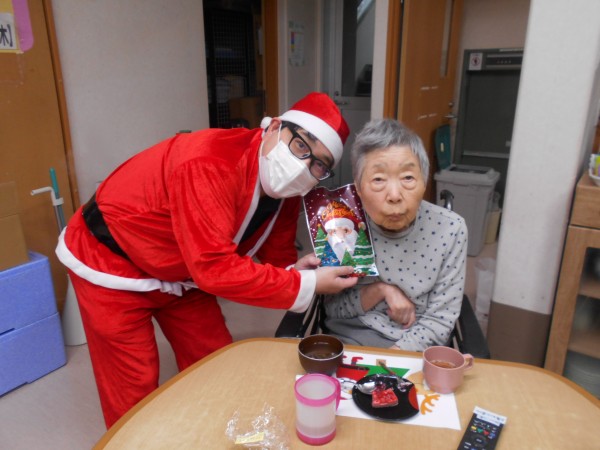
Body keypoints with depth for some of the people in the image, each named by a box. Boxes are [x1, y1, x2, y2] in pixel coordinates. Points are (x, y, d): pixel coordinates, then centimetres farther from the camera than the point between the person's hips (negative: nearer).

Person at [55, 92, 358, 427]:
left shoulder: (285, 189, -9)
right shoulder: (210, 165, -36)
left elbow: (276, 256, -1)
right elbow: (215, 268, -39)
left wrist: (295, 271, -24)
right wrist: (306, 285, -33)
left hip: (182, 271, 7)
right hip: (110, 263, -7)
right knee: (134, 389, 3)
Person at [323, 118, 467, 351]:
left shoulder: (450, 229, -14)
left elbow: (438, 322, -8)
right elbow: (331, 308, -2)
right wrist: (380, 290, -18)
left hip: (414, 350, 1)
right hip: (348, 340, 0)